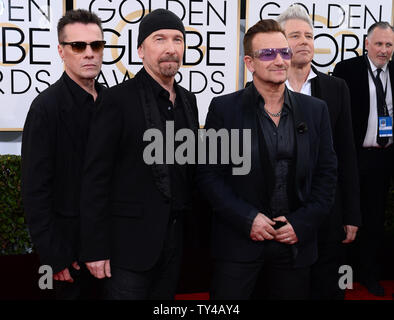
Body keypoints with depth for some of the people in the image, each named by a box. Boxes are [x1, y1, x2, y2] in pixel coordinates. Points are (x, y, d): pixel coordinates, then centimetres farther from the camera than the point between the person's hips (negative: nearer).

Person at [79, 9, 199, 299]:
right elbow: (96, 178, -12)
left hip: (175, 239, 6)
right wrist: (95, 248, -14)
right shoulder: (119, 99, -10)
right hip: (131, 240, -6)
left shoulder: (188, 100, 9)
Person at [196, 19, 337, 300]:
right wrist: (247, 219, -14)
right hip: (239, 242, -2)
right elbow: (208, 174, -5)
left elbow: (327, 174, 6)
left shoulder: (316, 110, 5)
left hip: (296, 241, 3)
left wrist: (303, 223, -6)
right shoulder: (224, 108, -4)